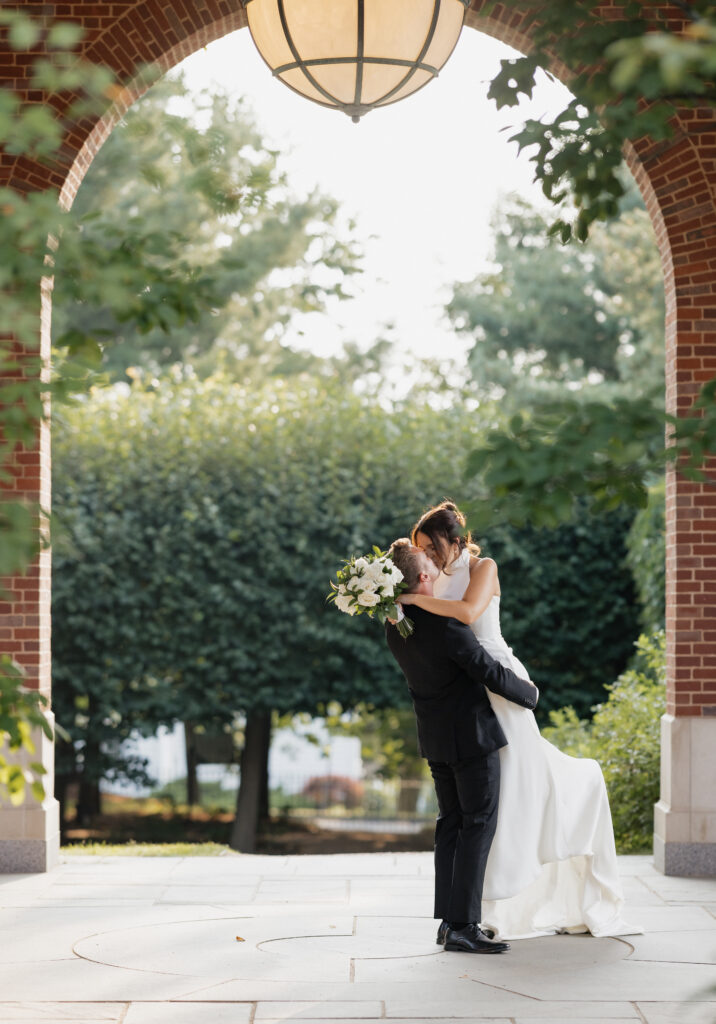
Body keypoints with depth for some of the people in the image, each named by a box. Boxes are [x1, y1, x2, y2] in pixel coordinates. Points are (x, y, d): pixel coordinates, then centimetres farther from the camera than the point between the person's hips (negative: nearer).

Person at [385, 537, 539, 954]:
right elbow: (490, 672, -18)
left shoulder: (395, 625, 0)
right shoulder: (445, 625, -26)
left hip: (436, 738, 8)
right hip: (471, 734, -8)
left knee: (452, 825, 15)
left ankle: (449, 919, 15)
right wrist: (529, 693, -1)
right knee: (479, 826, -3)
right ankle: (463, 926, -6)